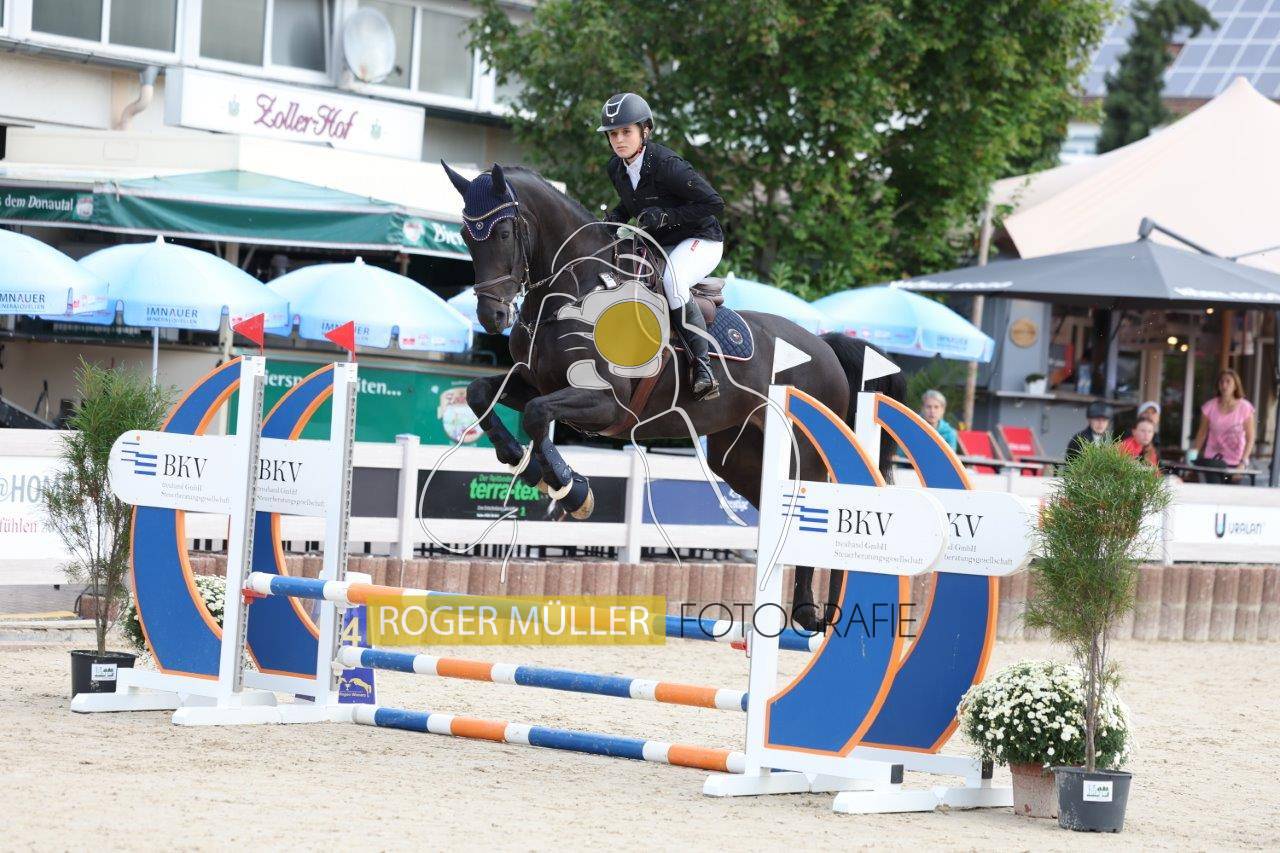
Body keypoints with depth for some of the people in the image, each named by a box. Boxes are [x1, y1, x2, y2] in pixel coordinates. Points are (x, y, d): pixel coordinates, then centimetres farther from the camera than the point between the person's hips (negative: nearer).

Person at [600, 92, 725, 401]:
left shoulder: (666, 164, -23)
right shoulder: (617, 168, 0)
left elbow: (713, 203, -21)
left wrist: (665, 216, -27)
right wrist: (615, 217, -1)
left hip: (700, 241, -8)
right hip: (657, 246, 8)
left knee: (671, 281, -37)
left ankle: (701, 363, -30)